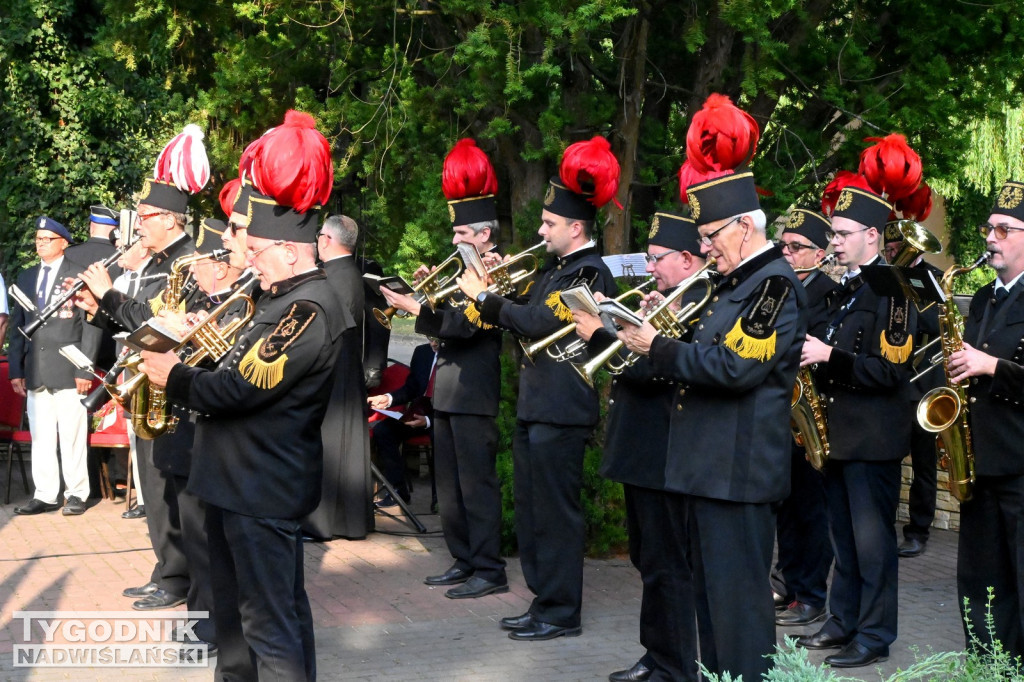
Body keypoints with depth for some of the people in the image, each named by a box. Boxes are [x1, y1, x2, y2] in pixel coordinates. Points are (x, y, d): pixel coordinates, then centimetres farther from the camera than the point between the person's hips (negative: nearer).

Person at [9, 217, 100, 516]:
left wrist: (84, 370, -8)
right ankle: (45, 495, 11)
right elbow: (17, 326, 16)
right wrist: (16, 370, 9)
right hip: (35, 373, 5)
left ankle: (76, 494, 7)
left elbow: (91, 325, -3)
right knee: (40, 438, 6)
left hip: (67, 371, -5)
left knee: (72, 437, -1)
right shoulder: (26, 278, 15)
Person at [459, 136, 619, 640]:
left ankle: (561, 613, 6)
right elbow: (522, 320, 20)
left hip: (561, 411, -10)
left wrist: (485, 297, -16)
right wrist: (490, 297, 4)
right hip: (534, 405, 10)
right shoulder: (556, 268, 16)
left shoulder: (590, 273, -14)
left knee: (555, 512, -3)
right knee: (531, 509, 14)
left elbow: (542, 324, -24)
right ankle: (543, 602, 24)